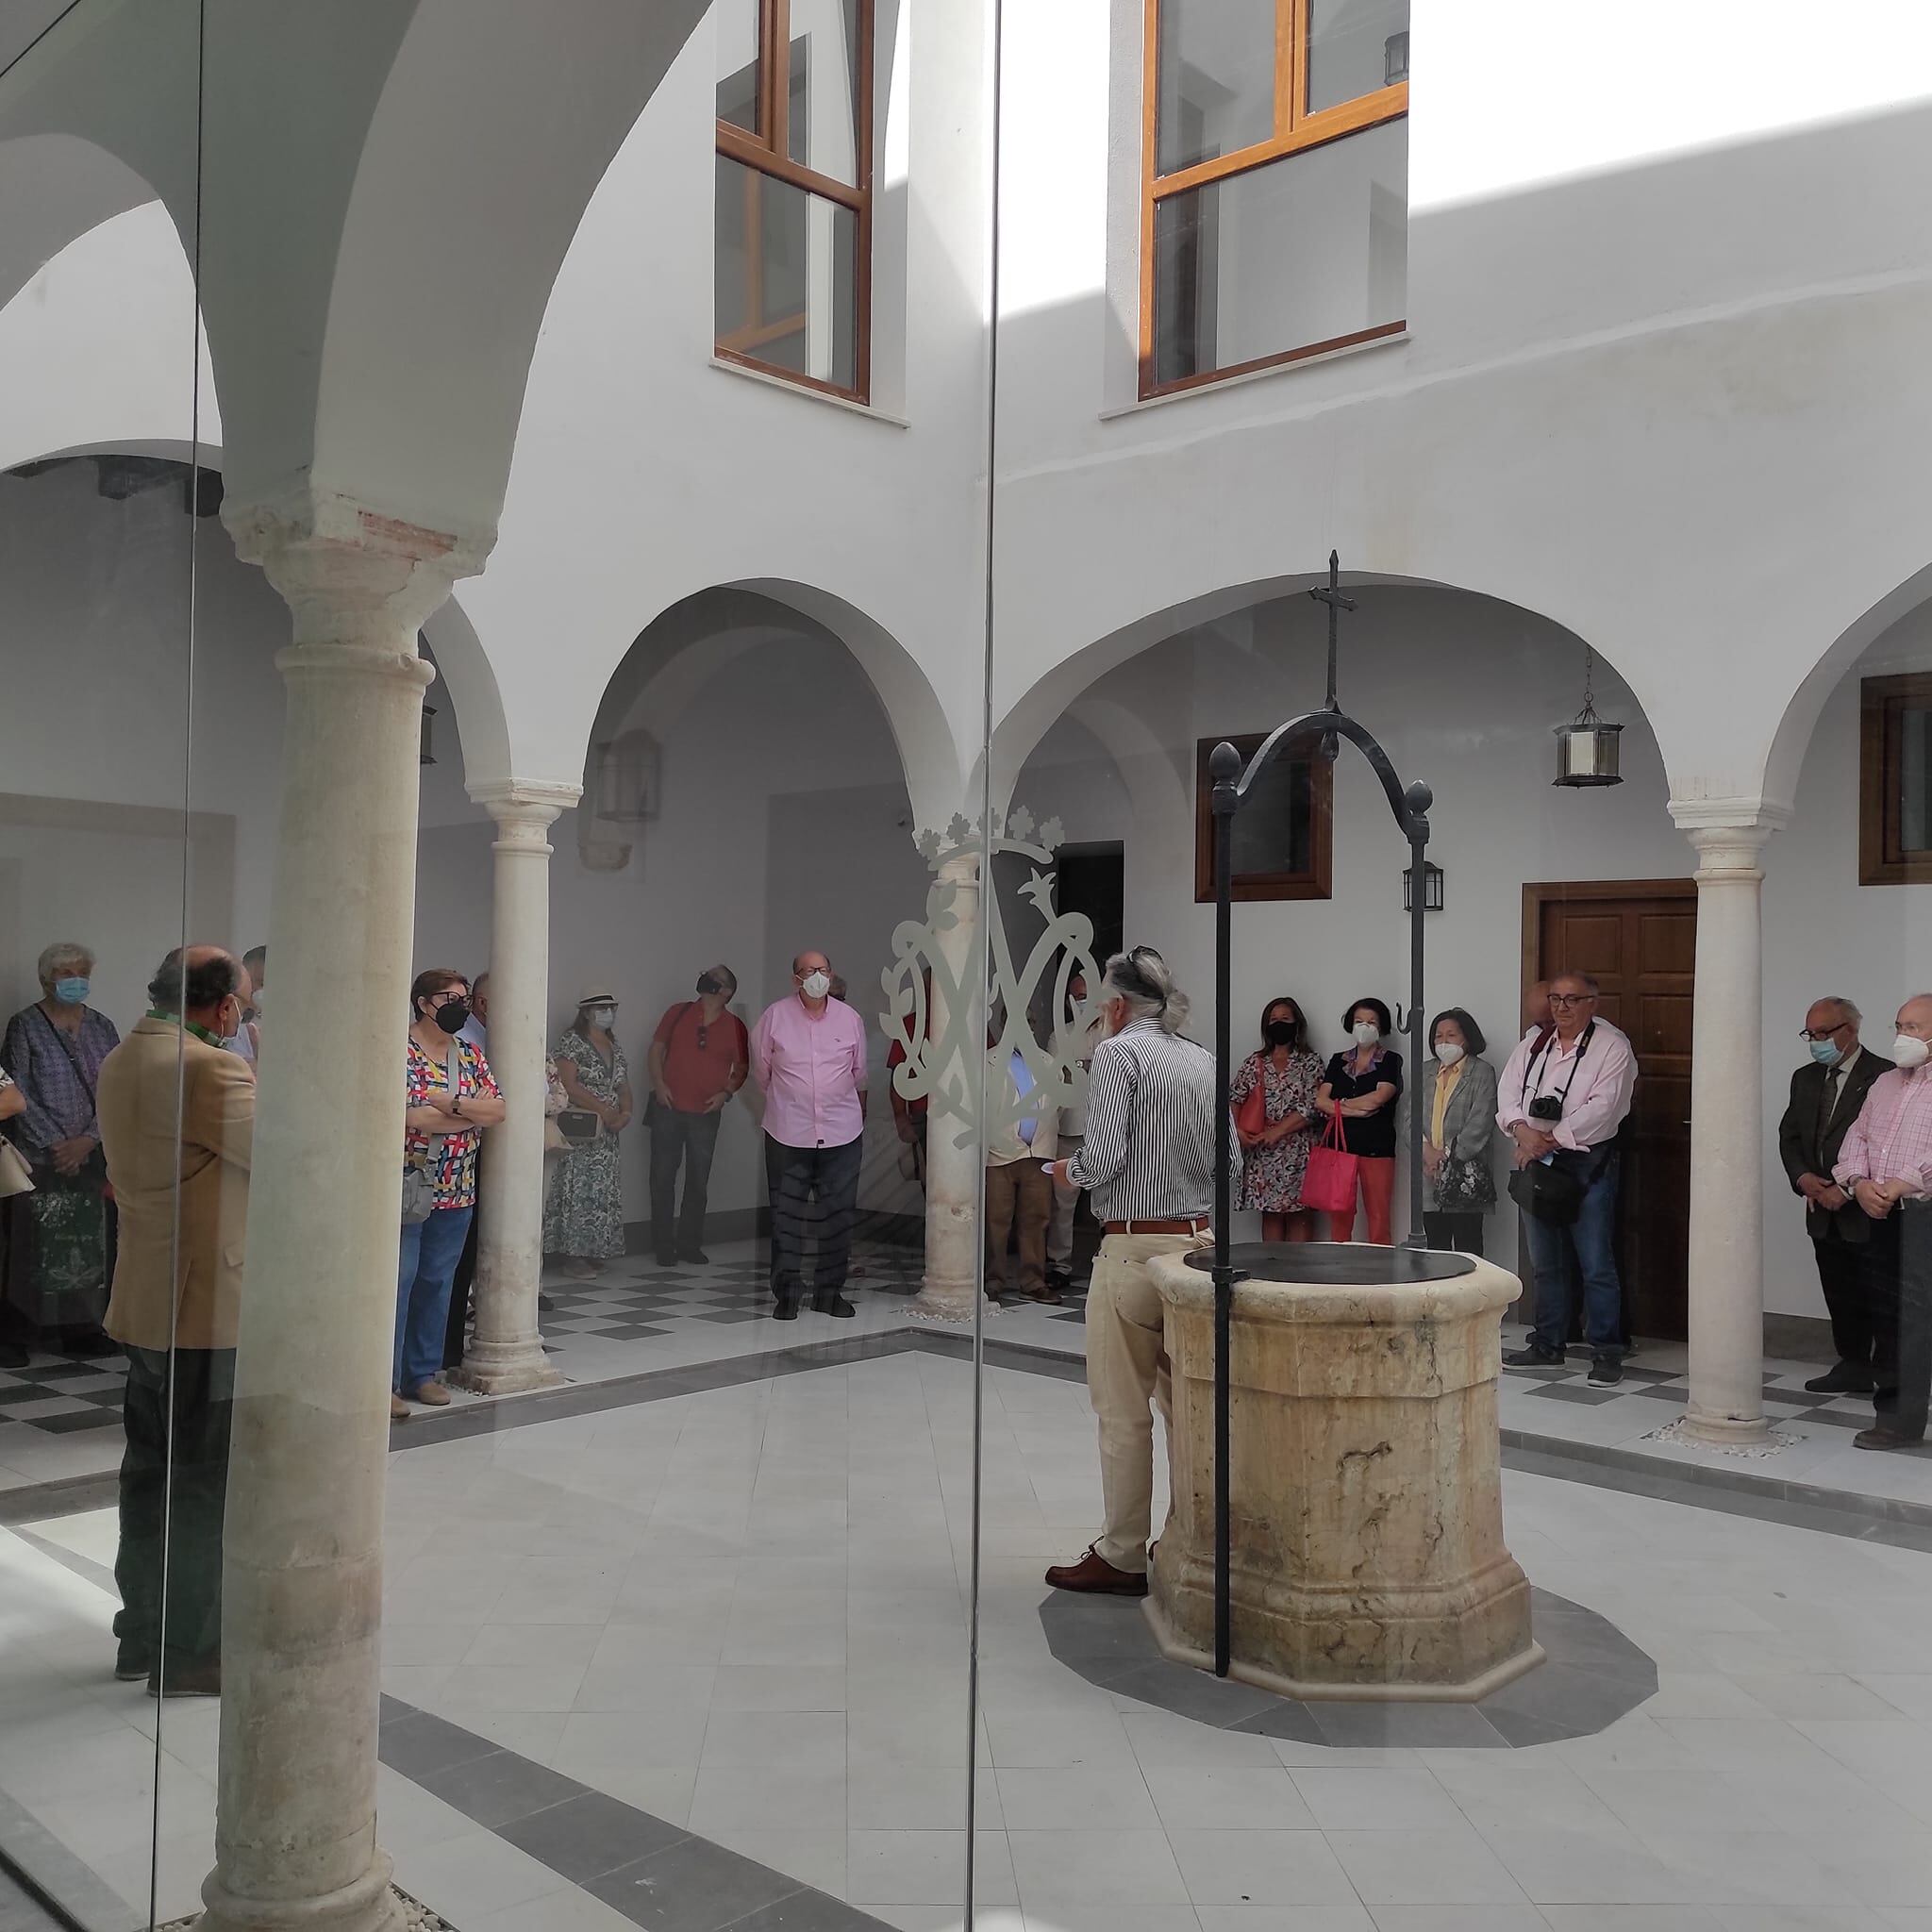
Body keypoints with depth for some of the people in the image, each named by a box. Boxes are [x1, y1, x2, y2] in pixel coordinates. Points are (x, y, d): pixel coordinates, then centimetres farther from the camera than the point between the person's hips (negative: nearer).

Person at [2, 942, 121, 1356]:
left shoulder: (102, 1027, 11)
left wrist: (88, 1139, -7)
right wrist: (54, 1144, -10)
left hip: (94, 1155, 3)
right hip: (44, 1161, -3)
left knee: (93, 1242, 0)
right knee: (47, 1244, -5)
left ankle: (87, 1325, 4)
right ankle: (48, 1327, 1)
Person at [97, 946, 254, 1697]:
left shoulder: (119, 1062, 10)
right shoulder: (211, 1069, -21)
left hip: (144, 1305, 9)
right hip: (208, 1307, -9)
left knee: (150, 1471, 18)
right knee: (205, 1484, 2)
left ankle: (142, 1635, 29)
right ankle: (189, 1655, 12)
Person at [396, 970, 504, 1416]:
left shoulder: (470, 1056, 11)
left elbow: (497, 1109, 1)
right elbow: (404, 1117, -19)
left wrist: (452, 1103, -17)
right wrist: (472, 1114, -9)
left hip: (456, 1192, 6)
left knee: (437, 1282, 11)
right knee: (397, 1281, -5)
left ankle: (422, 1373, 20)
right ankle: (384, 1381, 1)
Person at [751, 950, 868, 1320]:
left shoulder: (850, 1019, 4)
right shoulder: (775, 1017, -3)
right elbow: (761, 1068, 11)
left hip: (842, 1133, 2)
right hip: (788, 1133, -2)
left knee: (839, 1213, 5)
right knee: (787, 1214, 1)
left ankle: (829, 1291, 15)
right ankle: (787, 1291, 10)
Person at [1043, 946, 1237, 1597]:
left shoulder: (1118, 1051, -8)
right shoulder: (1205, 1061, 11)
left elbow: (1105, 1157, -16)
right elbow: (1232, 1161, 11)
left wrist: (1068, 1170, 4)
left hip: (1135, 1247, -7)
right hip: (1201, 1243, 7)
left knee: (1123, 1411, 2)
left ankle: (1121, 1556, 9)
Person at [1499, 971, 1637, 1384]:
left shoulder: (1611, 1046, -6)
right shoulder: (1532, 1045, 12)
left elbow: (1602, 1108, -15)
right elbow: (1508, 1094, 5)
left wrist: (1549, 1141, -17)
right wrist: (1522, 1130, -16)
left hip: (1587, 1164, -6)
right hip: (1538, 1163, 6)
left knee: (1596, 1263, -5)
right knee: (1547, 1262, 14)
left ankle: (1605, 1351, 3)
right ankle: (1547, 1343, 24)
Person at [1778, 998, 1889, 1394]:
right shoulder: (1805, 1078, 12)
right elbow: (1789, 1135, 13)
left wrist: (1848, 1189, -17)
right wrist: (1804, 1178, -4)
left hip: (1867, 1210, -6)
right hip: (1824, 1211, 6)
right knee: (1839, 1294, 12)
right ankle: (1853, 1366, 22)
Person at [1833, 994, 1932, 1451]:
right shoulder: (1884, 1083, 19)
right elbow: (1857, 1135, 14)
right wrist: (1859, 1182, -3)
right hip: (1881, 1216, 7)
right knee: (1885, 1312, 11)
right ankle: (1890, 1394, 20)